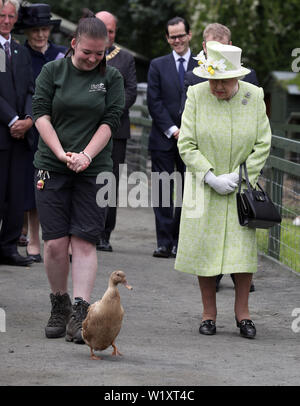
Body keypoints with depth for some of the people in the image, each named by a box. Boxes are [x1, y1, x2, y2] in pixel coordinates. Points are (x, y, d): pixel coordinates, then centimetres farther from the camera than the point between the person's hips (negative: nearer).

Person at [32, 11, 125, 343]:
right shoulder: (52, 71, 4)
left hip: (94, 171, 0)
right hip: (52, 167, 0)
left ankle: (79, 313, -11)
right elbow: (41, 114, -2)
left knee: (84, 241, -7)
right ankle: (59, 307, 15)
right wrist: (62, 154, -15)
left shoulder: (111, 77, 6)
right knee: (55, 242, -3)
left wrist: (85, 155, -15)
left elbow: (111, 121, -1)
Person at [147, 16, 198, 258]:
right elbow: (154, 102, 1)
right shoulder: (158, 66, 7)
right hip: (163, 139, 0)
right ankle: (164, 243, 1)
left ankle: (179, 242, 9)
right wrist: (172, 130, -8)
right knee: (163, 192, -2)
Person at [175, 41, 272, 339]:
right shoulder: (196, 96, -6)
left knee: (245, 245, -4)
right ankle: (208, 313, 13)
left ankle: (242, 310, 11)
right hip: (204, 185, 0)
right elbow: (186, 145, -6)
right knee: (204, 246, 1)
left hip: (242, 184, 1)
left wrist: (240, 176, -9)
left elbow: (263, 144, 1)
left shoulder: (254, 97, -3)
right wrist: (211, 178, -14)